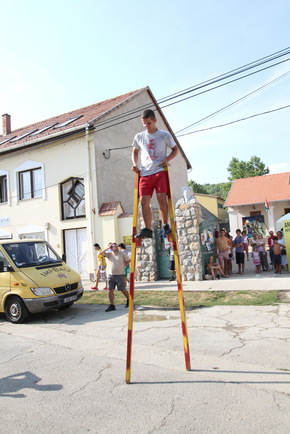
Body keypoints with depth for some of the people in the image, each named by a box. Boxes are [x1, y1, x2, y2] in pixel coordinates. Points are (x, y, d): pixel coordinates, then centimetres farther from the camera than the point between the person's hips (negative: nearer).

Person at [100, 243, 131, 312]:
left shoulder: (122, 253, -1)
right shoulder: (109, 254, 5)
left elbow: (128, 260, 6)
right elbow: (101, 253, -7)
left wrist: (123, 266, -3)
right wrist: (108, 248, -6)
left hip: (120, 275, -3)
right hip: (111, 275, 3)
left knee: (123, 290, 5)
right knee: (110, 290, -1)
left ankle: (128, 300, 30)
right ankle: (112, 305, 5)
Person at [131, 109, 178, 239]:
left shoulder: (165, 135, 5)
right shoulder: (139, 137, 13)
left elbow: (175, 149, 13)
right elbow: (135, 152, 26)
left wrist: (167, 159, -5)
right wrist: (135, 164, 8)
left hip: (160, 171, -3)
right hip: (145, 174, 3)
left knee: (161, 198, -13)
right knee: (144, 201, -7)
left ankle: (165, 225, 5)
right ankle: (147, 229, -1)